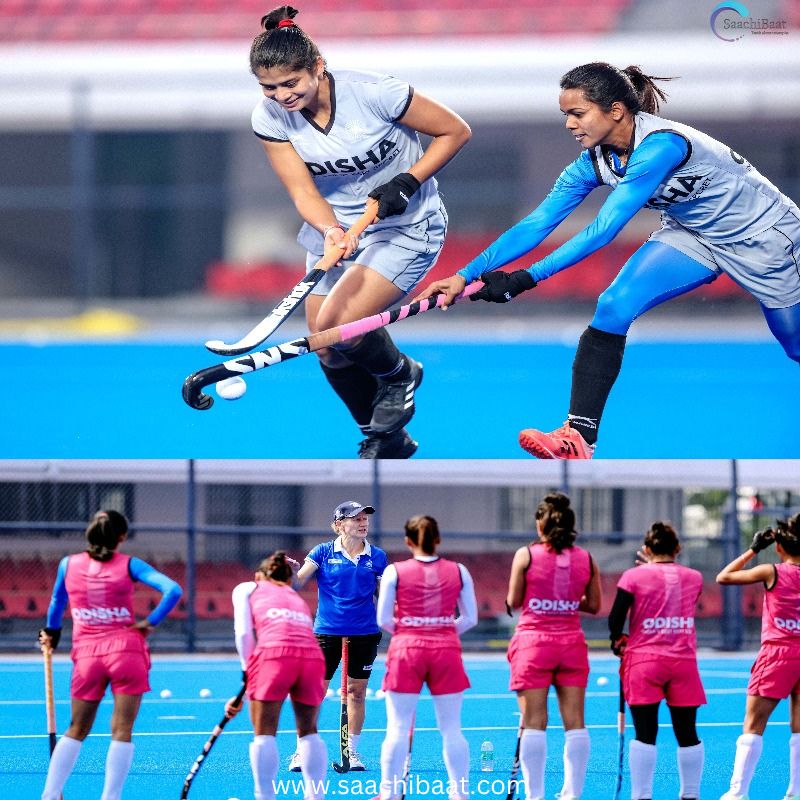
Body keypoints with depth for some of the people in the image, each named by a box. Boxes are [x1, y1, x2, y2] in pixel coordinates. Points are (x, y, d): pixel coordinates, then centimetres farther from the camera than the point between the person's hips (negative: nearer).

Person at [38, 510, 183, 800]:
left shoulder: (68, 564, 5)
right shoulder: (129, 565, -2)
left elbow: (57, 602, 21)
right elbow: (173, 590, -12)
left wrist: (51, 632, 38)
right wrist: (150, 622, -3)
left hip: (86, 655, 3)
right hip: (126, 651, -3)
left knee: (76, 731, 14)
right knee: (121, 731, 0)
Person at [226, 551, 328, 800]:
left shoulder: (246, 589, 24)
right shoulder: (298, 599, 36)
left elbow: (244, 633, 8)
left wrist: (248, 672, 14)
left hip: (274, 651, -4)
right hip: (313, 655, 4)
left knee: (264, 733, 2)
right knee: (309, 731, 16)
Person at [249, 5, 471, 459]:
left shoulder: (373, 93, -25)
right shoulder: (270, 119, -13)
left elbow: (456, 132, -13)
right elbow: (303, 191, -16)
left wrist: (406, 183, -23)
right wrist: (331, 232, -36)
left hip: (405, 226, -5)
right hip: (335, 230, 6)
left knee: (336, 326, -23)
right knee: (330, 354, 5)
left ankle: (399, 374, 10)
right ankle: (385, 441, 31)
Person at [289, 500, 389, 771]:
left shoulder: (377, 557, 5)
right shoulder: (323, 552, -1)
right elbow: (297, 583, -6)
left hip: (365, 634, 2)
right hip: (327, 632, -2)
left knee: (357, 691, 6)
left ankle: (352, 751, 17)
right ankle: (301, 751, 5)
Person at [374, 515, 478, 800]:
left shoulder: (394, 572, -3)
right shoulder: (458, 571, 3)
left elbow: (384, 619, -3)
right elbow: (470, 618, 4)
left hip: (406, 648, -1)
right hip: (446, 649, 2)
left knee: (398, 729, 3)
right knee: (451, 730, 7)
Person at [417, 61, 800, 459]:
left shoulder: (660, 146, -36)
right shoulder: (595, 160, -12)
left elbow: (603, 230, -40)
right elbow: (536, 224, -12)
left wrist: (527, 278, -44)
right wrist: (466, 275, -21)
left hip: (764, 236, -6)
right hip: (691, 235, 6)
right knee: (612, 307, -16)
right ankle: (578, 436, -18)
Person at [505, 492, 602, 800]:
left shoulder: (526, 555, -5)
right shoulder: (586, 559, 3)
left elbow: (513, 602, 0)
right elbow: (593, 605, 9)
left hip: (533, 639, -2)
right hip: (571, 642, 2)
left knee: (534, 722, -2)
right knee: (575, 722, 5)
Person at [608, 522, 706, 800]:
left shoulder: (634, 577, -5)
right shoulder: (694, 578, 6)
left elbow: (615, 619, -6)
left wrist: (618, 640, 14)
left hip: (644, 659, -2)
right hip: (684, 661, 2)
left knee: (645, 734, -2)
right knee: (687, 734, 9)